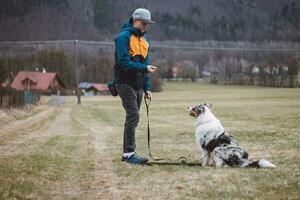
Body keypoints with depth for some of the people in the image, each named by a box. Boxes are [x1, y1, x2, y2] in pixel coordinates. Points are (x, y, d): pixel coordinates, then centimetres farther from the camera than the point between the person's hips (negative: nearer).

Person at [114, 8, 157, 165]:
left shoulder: (144, 39, 15)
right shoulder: (124, 37, -10)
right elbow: (124, 62, -18)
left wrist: (147, 87, 12)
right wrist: (144, 68, -25)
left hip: (138, 85, 8)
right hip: (125, 83, -8)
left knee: (132, 117, 9)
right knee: (133, 115, -14)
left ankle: (128, 153, 15)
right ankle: (129, 153, -10)